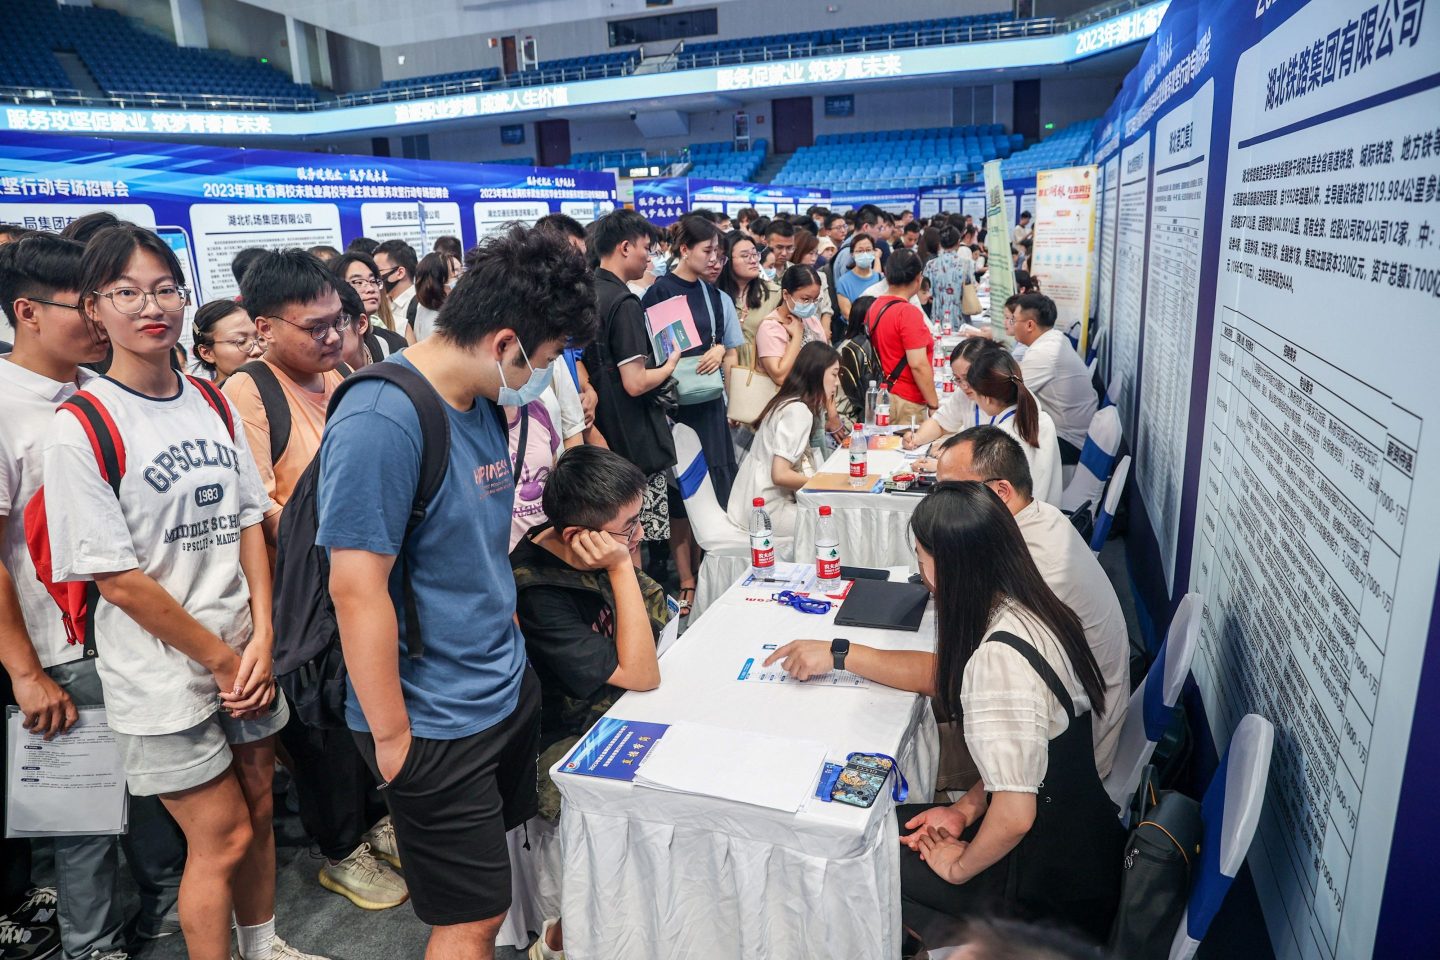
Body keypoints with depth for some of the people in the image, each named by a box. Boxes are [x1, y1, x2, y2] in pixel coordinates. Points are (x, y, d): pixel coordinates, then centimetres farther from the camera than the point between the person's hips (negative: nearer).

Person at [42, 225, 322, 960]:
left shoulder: (213, 403, 4)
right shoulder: (80, 429, -13)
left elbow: (249, 522, 4)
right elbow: (117, 578, -15)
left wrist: (261, 639, -6)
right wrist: (222, 659, -11)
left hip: (245, 656, 6)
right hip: (164, 674, -5)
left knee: (258, 815, 19)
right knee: (222, 839, 5)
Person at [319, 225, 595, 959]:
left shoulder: (486, 403, 2)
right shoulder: (381, 422, -25)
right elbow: (357, 591, -23)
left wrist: (508, 646, 13)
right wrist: (392, 737, -16)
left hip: (509, 686, 8)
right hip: (436, 725, -8)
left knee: (498, 873, 25)